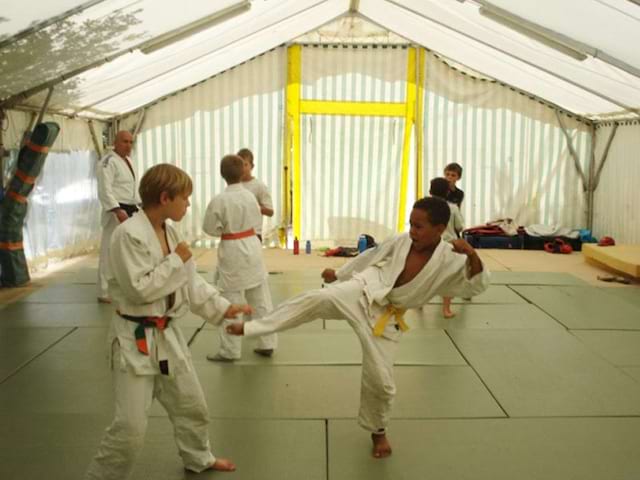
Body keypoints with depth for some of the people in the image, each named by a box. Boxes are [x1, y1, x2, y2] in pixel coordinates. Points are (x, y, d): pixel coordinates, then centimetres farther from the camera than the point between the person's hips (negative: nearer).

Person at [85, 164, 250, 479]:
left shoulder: (170, 232, 5)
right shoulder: (129, 234, -21)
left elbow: (191, 282, 10)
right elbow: (138, 290, -26)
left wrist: (223, 308, 6)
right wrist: (176, 262, -19)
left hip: (166, 334, 8)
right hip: (135, 339, -8)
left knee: (191, 405, 22)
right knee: (131, 427, -5)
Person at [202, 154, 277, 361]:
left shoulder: (219, 200, -16)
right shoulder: (250, 196, -2)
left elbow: (210, 228, -8)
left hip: (232, 252, -5)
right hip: (253, 247, 5)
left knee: (231, 302, 4)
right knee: (261, 299, 12)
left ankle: (230, 350, 12)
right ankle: (267, 343, 21)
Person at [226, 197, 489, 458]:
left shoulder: (450, 260, -13)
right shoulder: (401, 241, -5)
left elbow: (477, 285, -17)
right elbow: (371, 256, 9)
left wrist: (472, 255, -35)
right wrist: (338, 272, 19)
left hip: (385, 317, 0)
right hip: (362, 292, 1)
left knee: (380, 380, 3)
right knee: (317, 299, -29)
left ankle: (377, 432, 33)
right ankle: (250, 327, -25)